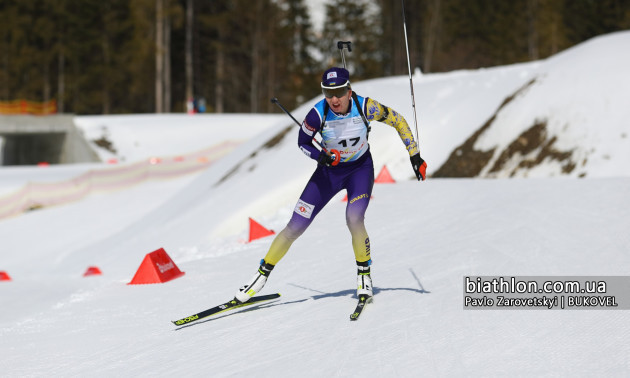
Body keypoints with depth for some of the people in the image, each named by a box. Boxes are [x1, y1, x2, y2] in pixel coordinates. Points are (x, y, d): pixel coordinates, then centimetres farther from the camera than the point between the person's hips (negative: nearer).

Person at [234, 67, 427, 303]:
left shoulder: (365, 107, -26)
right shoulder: (318, 114, -26)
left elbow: (397, 120, -10)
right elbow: (303, 142, -8)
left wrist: (414, 155, -10)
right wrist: (320, 156, -29)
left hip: (360, 168, -1)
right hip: (329, 170, 1)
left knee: (354, 219, -26)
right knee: (295, 228, -2)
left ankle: (364, 274, -3)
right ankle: (262, 274, 15)